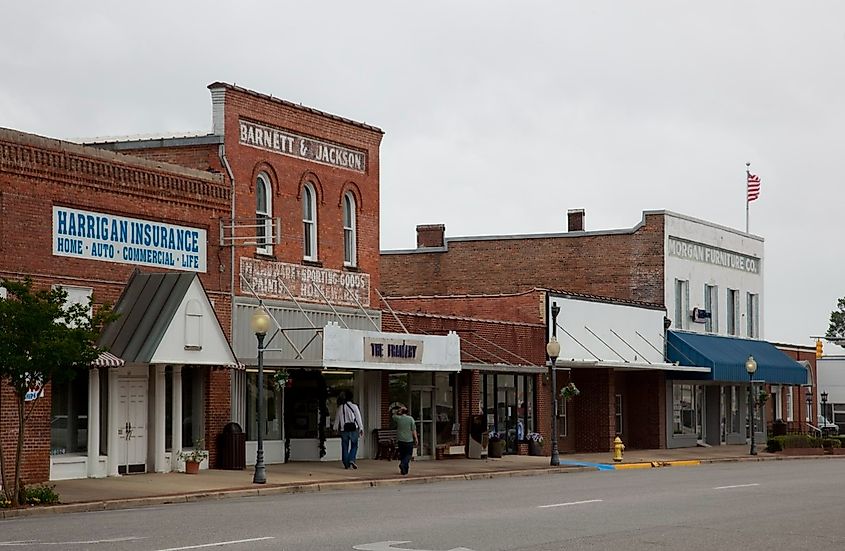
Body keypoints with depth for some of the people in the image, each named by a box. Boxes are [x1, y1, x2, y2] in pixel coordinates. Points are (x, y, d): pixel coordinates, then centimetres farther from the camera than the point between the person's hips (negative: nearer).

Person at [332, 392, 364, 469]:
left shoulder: (340, 407, 5)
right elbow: (358, 418, -3)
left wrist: (335, 428, 29)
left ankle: (346, 464, 5)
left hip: (344, 429, 2)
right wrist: (361, 428, 2)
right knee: (354, 446, 7)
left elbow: (337, 419, 15)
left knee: (345, 447, 7)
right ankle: (352, 459, -13)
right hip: (353, 429, -2)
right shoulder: (354, 406, -3)